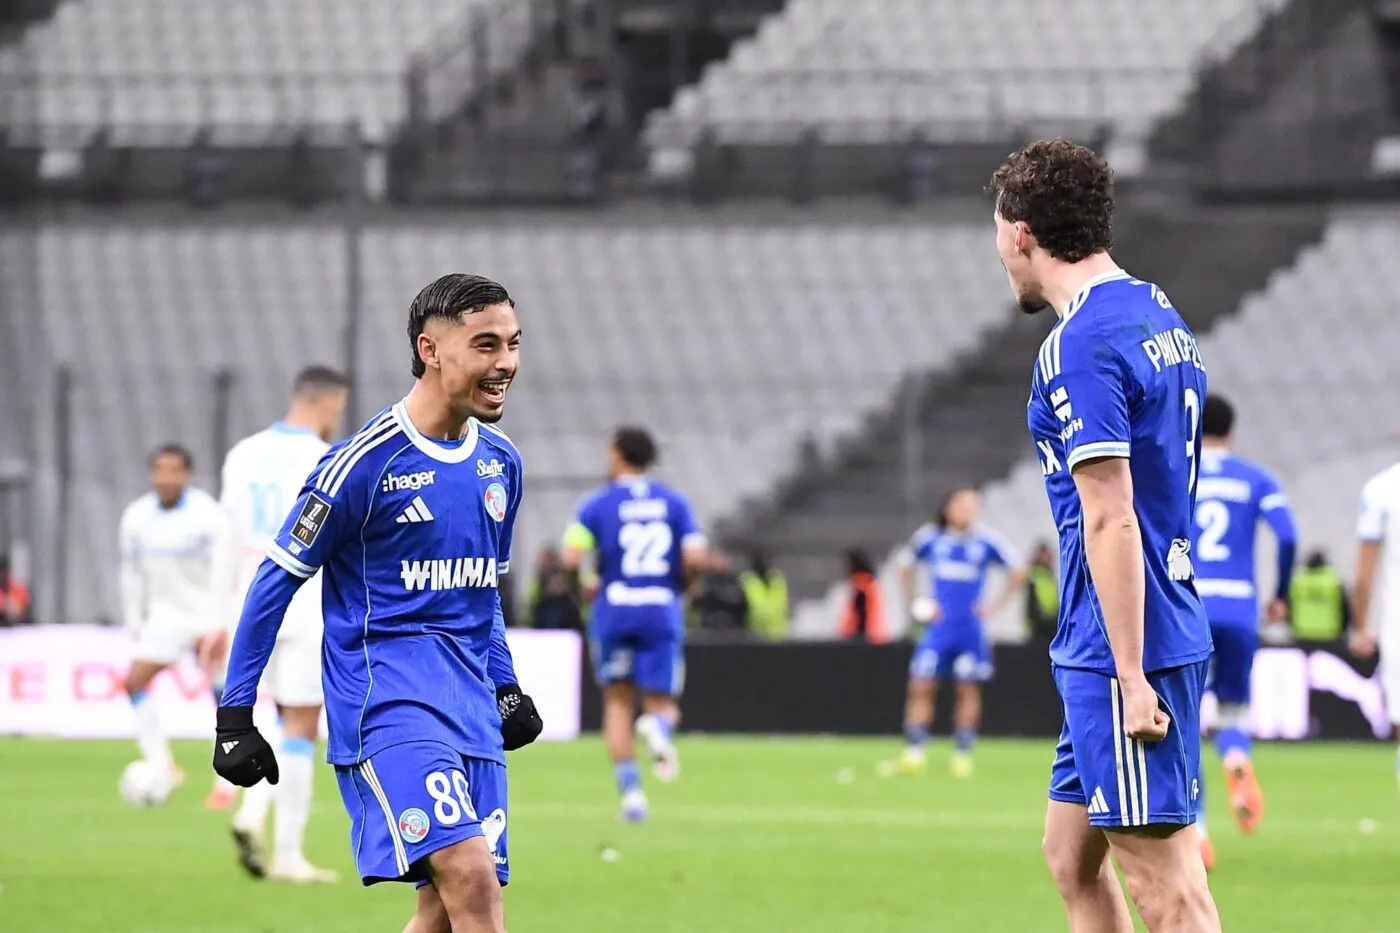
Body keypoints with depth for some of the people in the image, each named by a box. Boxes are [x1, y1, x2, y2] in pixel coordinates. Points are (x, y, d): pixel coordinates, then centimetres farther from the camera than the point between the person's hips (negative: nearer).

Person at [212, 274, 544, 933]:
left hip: (471, 706, 7)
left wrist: (506, 686, 20)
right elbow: (276, 581, -4)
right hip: (385, 699, -7)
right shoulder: (365, 462, -11)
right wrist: (234, 715, -5)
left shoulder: (500, 462, 10)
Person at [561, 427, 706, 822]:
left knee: (618, 702, 11)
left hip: (614, 611, -1)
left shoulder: (598, 504, 1)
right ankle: (660, 724, -32)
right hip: (663, 611, 1)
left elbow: (571, 558, -11)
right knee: (661, 702, 7)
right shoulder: (674, 502, 7)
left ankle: (629, 787, -2)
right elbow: (695, 558, -5)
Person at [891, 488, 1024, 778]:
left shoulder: (986, 541, -2)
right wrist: (916, 602, 7)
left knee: (969, 689, 0)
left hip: (970, 627, 0)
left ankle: (963, 754, 7)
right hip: (938, 626, 0)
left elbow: (1017, 572, 9)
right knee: (921, 686, -7)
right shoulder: (929, 538, 1)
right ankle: (914, 751, -4)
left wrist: (996, 604, 2)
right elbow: (905, 566, 17)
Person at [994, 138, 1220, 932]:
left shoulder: (1081, 347, -16)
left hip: (1121, 653, -10)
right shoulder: (1163, 319, 14)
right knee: (1072, 856, 17)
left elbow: (1111, 521, -20)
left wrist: (1132, 676, -20)